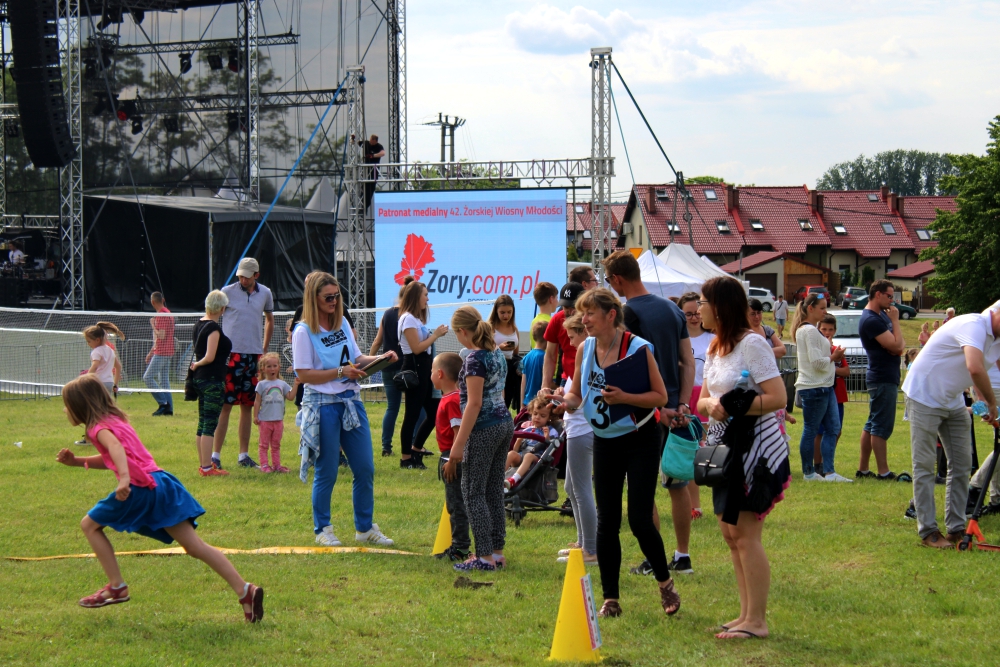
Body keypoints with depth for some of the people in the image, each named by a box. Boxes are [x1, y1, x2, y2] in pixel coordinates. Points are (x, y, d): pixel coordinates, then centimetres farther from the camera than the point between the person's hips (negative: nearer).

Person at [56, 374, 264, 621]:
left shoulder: (98, 427, 0)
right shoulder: (115, 419, 27)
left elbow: (116, 448, -22)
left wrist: (124, 478, -38)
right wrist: (77, 461, 31)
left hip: (140, 487, -8)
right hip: (160, 482, 8)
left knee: (89, 525, 9)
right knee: (195, 546, 4)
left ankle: (117, 587, 8)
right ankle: (245, 590, -5)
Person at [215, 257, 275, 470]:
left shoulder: (265, 294, 7)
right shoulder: (228, 292, -4)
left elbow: (269, 320, 21)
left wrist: (264, 350, 16)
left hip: (254, 356, 4)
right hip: (231, 354, -4)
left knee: (248, 406, 8)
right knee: (225, 404, -6)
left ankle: (244, 455, 14)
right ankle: (215, 455, -3)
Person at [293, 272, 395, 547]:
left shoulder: (342, 323, 11)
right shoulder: (304, 332, -8)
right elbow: (304, 374, -12)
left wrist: (379, 359, 0)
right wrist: (341, 372, -18)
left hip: (351, 401, 6)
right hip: (322, 405, -6)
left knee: (365, 468, 6)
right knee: (326, 473, 1)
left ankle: (365, 528, 19)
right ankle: (322, 530, 16)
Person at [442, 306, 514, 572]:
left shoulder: (474, 358, -15)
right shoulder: (497, 353, 12)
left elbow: (474, 403, -20)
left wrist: (458, 445, -20)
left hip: (484, 428, -9)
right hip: (504, 423, 9)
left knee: (474, 493, -3)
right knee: (494, 491, 13)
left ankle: (485, 556, -5)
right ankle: (497, 552, 16)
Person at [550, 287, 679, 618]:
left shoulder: (638, 348, -15)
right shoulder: (585, 349, 1)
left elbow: (660, 396, -14)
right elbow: (577, 395, 7)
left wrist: (624, 398, -28)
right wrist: (558, 399, -15)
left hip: (640, 440, -5)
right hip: (605, 442, 5)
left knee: (639, 519, -8)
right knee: (606, 521, 4)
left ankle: (665, 582, 17)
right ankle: (610, 599, 11)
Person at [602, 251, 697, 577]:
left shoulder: (628, 313, -11)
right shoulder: (673, 309, 11)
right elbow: (689, 363, 7)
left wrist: (658, 409, -13)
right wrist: (682, 405, 2)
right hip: (674, 409, 7)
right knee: (678, 484, 11)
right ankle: (682, 556, 16)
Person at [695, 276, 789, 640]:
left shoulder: (751, 344, -14)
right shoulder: (714, 348, 14)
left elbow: (778, 398, -20)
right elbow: (702, 400, 15)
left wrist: (733, 407, -25)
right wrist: (710, 404, -8)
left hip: (755, 447, -9)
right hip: (726, 447, 9)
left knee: (745, 534, -8)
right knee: (731, 533, 11)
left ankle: (757, 620, -3)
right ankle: (747, 613, 19)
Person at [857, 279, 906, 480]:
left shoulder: (882, 315, 14)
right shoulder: (871, 320, -17)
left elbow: (899, 345, 15)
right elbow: (895, 345, -20)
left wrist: (899, 346, -7)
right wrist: (895, 320, -11)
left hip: (885, 377, 10)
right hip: (883, 378, -10)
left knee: (872, 424, 11)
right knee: (882, 426, -8)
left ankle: (862, 469, 15)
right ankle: (883, 472, -7)